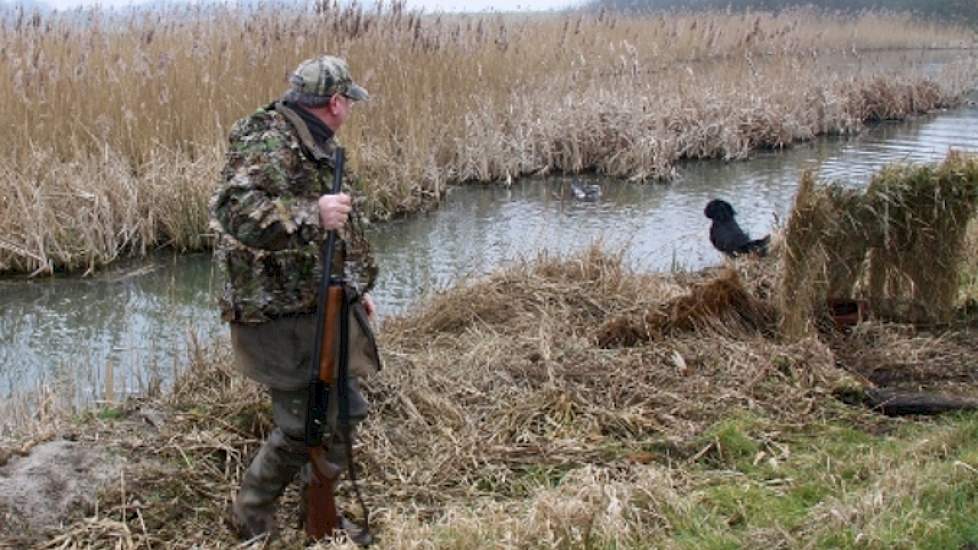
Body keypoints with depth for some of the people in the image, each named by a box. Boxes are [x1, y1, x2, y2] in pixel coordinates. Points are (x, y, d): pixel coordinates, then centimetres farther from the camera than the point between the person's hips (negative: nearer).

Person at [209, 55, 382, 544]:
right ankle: (249, 517, 16)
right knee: (304, 425, -5)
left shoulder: (317, 146, 14)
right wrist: (312, 213, -40)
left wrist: (358, 287, 25)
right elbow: (235, 211, -35)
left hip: (327, 307, 10)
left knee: (341, 411, 16)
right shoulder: (269, 145, -18)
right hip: (281, 315, -10)